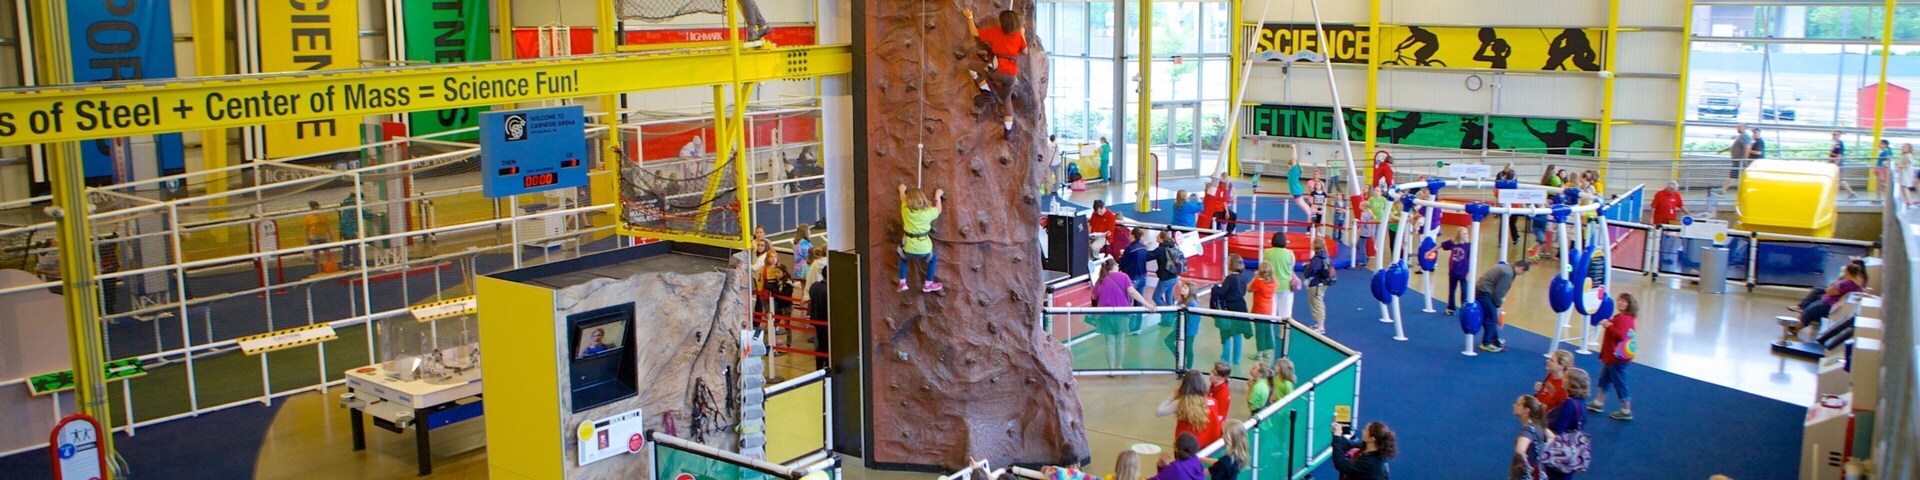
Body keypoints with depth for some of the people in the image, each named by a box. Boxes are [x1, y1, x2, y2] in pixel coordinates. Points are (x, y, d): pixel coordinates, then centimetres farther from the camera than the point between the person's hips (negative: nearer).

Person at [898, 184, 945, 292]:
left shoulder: (905, 209, -4)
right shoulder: (929, 211, -7)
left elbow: (903, 198, 18)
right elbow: (938, 210, 17)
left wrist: (902, 189, 39)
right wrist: (938, 196, 32)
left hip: (908, 248, 1)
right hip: (924, 248, -1)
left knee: (903, 259, 35)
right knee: (933, 259, 30)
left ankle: (902, 283, 30)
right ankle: (928, 284, 32)